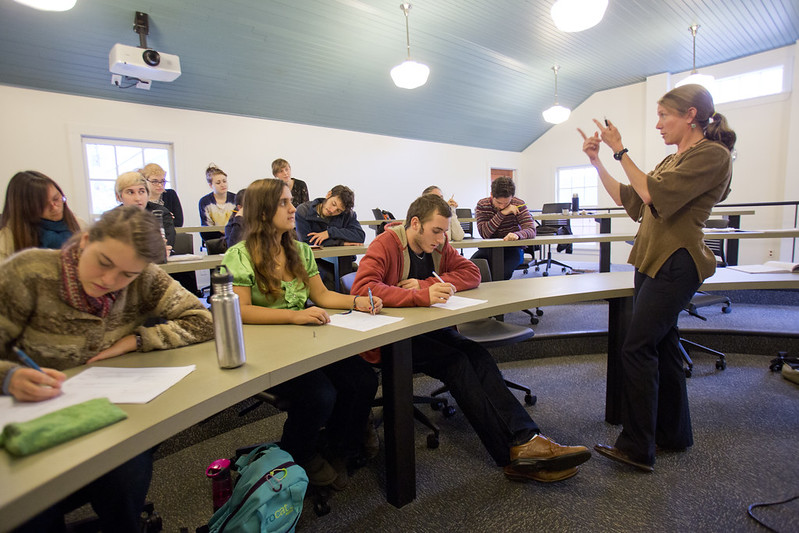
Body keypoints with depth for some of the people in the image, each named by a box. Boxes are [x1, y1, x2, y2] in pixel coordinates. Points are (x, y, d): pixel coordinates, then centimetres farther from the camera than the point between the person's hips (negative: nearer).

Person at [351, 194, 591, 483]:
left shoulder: (438, 245, 10)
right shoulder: (386, 244, -11)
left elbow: (472, 272, 3)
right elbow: (362, 287, -27)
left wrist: (426, 284, -13)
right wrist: (421, 295, -38)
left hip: (429, 328, 6)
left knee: (477, 356, -21)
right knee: (456, 362, -27)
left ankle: (525, 441, -25)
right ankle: (514, 453, -25)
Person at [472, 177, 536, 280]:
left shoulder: (518, 204, -6)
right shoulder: (482, 205, -5)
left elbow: (531, 230, -16)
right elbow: (484, 233, -17)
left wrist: (517, 234, -39)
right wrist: (502, 213, -24)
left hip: (512, 248, -1)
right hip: (488, 248, 2)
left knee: (502, 273, -32)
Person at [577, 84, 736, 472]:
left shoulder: (713, 155, -9)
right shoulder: (673, 160, 19)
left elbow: (655, 195, -19)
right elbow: (629, 200, 14)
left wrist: (620, 151, -13)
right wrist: (597, 162, 10)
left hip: (675, 265, -9)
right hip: (653, 262, 9)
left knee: (636, 349, -10)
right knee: (661, 347, 15)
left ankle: (637, 447, 1)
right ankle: (674, 434, 30)